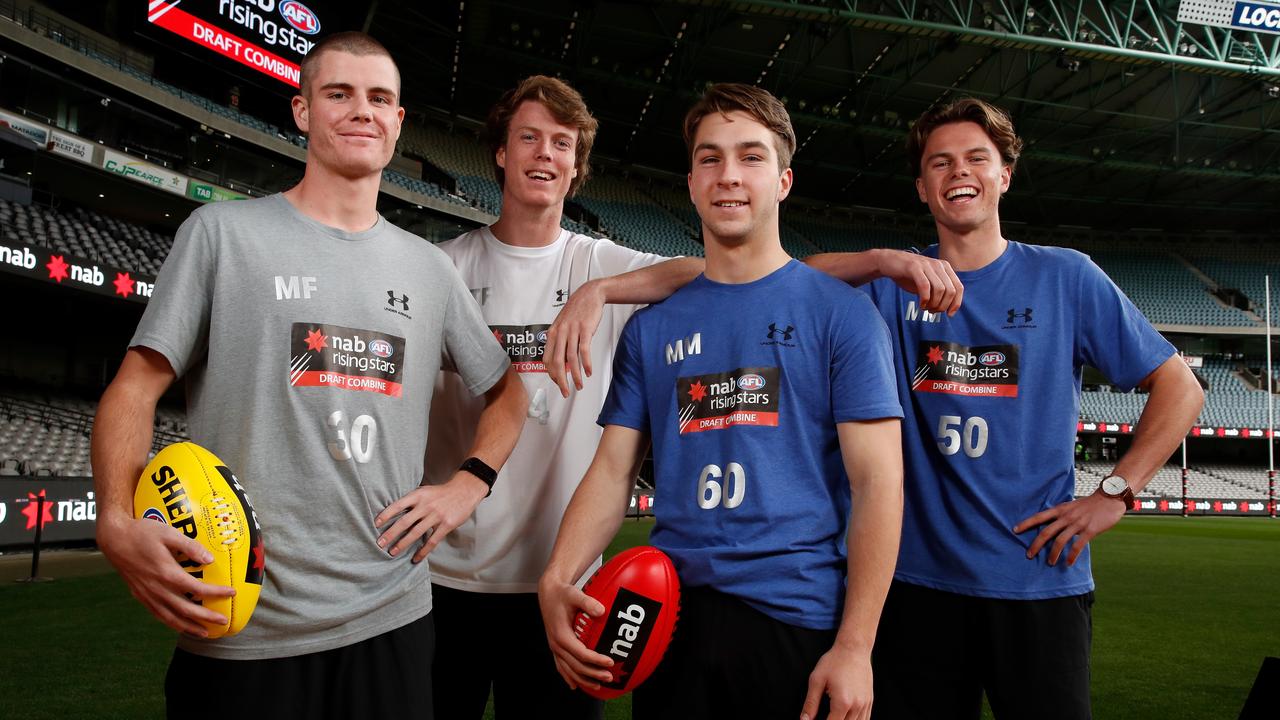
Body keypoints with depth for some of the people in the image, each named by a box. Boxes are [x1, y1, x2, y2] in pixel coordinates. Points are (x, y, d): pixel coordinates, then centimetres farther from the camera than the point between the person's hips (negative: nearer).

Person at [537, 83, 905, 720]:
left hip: (795, 618, -2)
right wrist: (556, 579, -10)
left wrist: (854, 647, -12)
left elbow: (877, 483, -6)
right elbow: (613, 470, 7)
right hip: (670, 613, 3)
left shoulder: (840, 313, -1)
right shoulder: (652, 326, 9)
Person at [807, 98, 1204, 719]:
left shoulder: (1066, 277, 2)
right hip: (918, 579, 1)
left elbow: (1178, 388, 6)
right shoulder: (893, 286, 4)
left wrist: (1116, 492, -4)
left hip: (1041, 580, 0)